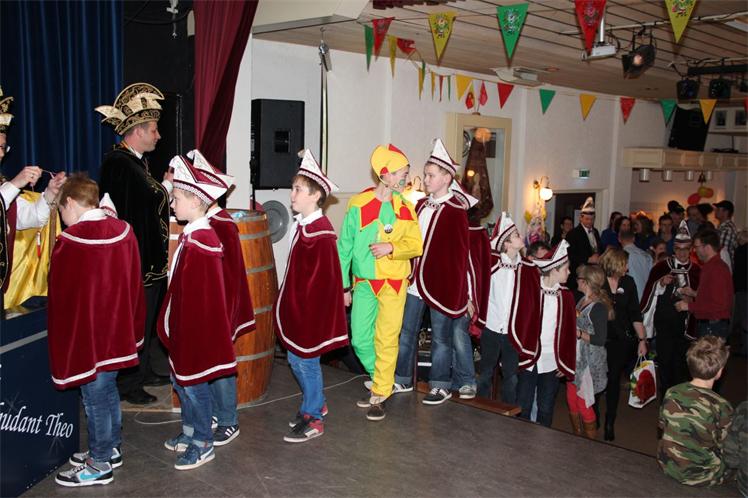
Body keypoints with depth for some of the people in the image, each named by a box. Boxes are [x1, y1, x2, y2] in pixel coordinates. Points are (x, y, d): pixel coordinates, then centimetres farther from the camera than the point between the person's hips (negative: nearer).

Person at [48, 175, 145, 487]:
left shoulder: (70, 242, -20)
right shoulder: (123, 231, -1)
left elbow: (61, 295, -11)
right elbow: (134, 282, 7)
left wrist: (63, 335, 2)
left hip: (85, 332, -6)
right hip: (118, 330, 7)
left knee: (94, 397, 6)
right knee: (108, 391, 21)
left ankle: (99, 465, 19)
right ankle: (110, 448, 35)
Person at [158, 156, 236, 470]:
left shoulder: (201, 241, -23)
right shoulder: (191, 235, 7)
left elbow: (201, 293, -23)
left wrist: (187, 332, -19)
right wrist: (173, 325, 19)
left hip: (197, 326, -10)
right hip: (184, 326, 10)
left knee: (194, 384, 3)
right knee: (179, 379, 21)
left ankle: (202, 445, 19)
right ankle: (189, 432, 38)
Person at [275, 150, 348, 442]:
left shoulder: (320, 232, -21)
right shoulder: (301, 224, 7)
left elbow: (322, 278, -21)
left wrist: (303, 307, -16)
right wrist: (290, 304, 17)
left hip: (311, 310, -9)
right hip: (296, 308, 9)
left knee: (306, 361, 2)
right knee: (295, 359, 18)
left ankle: (313, 420, 18)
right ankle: (315, 404, 36)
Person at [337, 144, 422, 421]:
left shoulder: (404, 207, 1)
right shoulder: (359, 204, -3)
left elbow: (416, 245, 3)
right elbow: (344, 247, 1)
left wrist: (392, 248, -17)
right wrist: (343, 285, 2)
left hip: (394, 283, 0)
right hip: (364, 282, 1)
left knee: (386, 340, 0)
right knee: (360, 340, 4)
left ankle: (380, 395, 13)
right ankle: (384, 381, 27)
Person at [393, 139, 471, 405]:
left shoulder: (455, 211, -10)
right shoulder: (420, 206, 9)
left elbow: (460, 253, -10)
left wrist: (458, 291, -11)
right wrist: (408, 272, 7)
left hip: (441, 284, -7)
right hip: (415, 281, 7)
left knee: (441, 338, 7)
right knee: (406, 333, 15)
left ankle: (441, 386, 21)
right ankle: (402, 380, 30)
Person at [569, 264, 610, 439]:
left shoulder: (598, 307, -18)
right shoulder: (582, 300, 7)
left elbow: (600, 340, -19)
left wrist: (578, 333, -22)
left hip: (589, 362, -8)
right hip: (575, 358, 8)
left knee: (584, 405, 0)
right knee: (571, 401, 14)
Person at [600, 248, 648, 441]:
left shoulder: (628, 283, 5)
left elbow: (635, 314, 9)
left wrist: (642, 339, 6)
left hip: (621, 340, 3)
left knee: (614, 380, 7)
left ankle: (610, 423, 20)